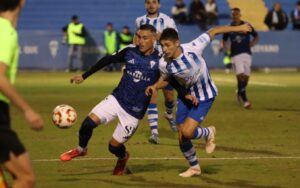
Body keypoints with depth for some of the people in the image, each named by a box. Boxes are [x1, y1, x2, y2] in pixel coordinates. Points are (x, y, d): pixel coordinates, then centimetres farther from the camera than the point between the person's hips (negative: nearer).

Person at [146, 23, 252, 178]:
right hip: (185, 96, 4)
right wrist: (155, 86, -19)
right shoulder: (165, 63, -20)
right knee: (182, 139, 6)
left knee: (187, 132, -19)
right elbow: (165, 79, 3)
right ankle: (194, 167, 33)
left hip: (205, 96, -4)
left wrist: (238, 28, -11)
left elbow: (213, 32, -17)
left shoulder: (193, 48, -31)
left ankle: (208, 133, 15)